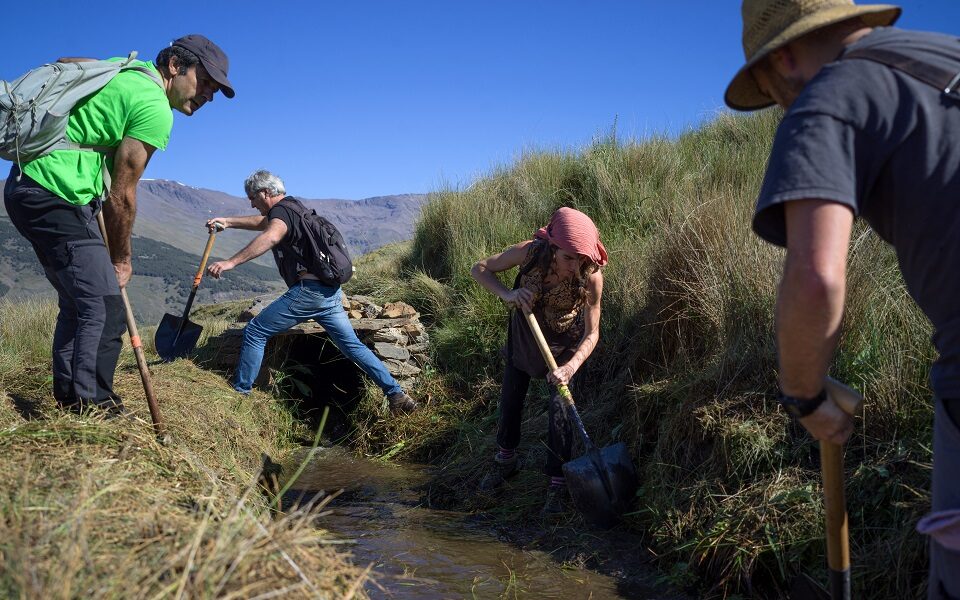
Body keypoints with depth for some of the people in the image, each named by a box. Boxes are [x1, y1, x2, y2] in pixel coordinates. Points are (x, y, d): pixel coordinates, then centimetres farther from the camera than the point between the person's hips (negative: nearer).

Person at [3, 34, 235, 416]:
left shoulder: (127, 69, 13)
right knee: (105, 312, -12)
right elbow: (122, 195, -10)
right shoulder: (155, 108, -13)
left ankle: (70, 404, 25)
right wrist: (121, 260, 2)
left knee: (78, 303, 17)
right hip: (55, 195, -10)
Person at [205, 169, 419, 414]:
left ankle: (240, 391, 10)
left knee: (254, 332, 2)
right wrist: (229, 221, 36)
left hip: (309, 290, -9)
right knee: (353, 345, 10)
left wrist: (230, 262, -38)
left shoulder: (281, 210, -8)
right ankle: (397, 394, 5)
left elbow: (270, 237, -31)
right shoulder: (291, 206, 22)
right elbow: (263, 222, 41)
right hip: (330, 291, 9)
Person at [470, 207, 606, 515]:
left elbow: (592, 333, -27)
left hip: (563, 344, -2)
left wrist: (570, 367, -44)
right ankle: (505, 461, 38)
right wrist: (507, 294, -35)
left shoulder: (591, 277, -33)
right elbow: (480, 268, -18)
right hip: (523, 335, 2)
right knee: (510, 400, 13)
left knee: (559, 409, -10)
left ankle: (558, 482, 8)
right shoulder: (531, 252, -32)